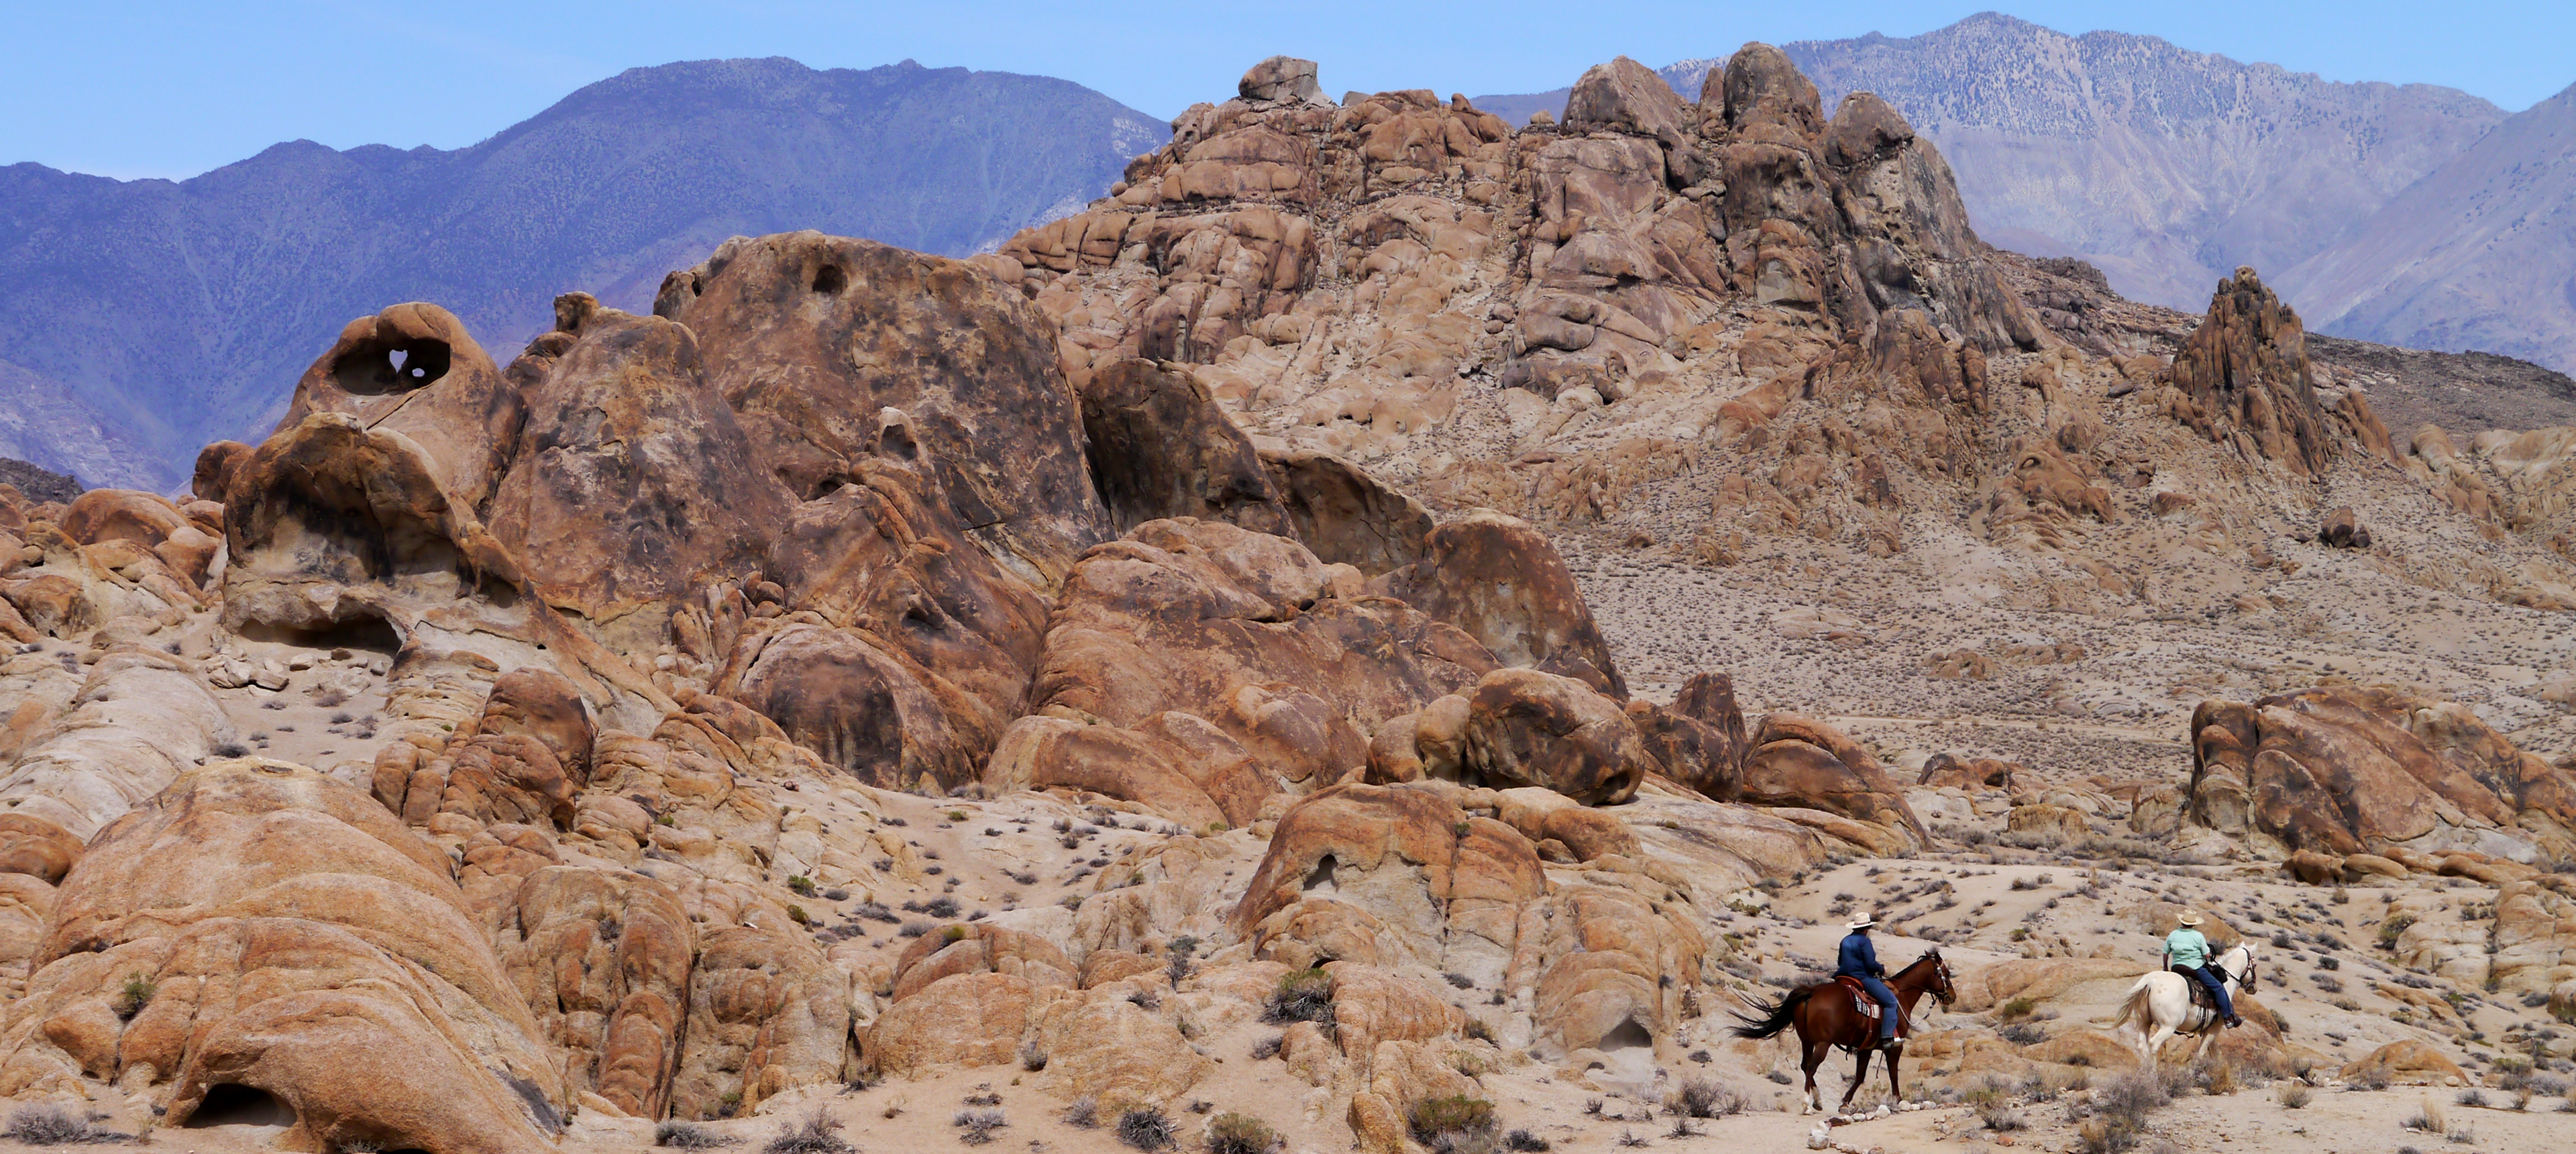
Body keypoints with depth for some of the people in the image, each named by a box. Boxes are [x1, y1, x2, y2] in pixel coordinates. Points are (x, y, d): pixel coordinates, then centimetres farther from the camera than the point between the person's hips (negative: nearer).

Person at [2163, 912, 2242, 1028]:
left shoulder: (2173, 935, 2)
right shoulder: (2198, 936, -11)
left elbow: (2165, 953, 9)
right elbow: (2207, 955, -9)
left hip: (2176, 969, 4)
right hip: (2196, 970, -4)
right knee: (2218, 988, 7)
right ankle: (2229, 1017, 7)